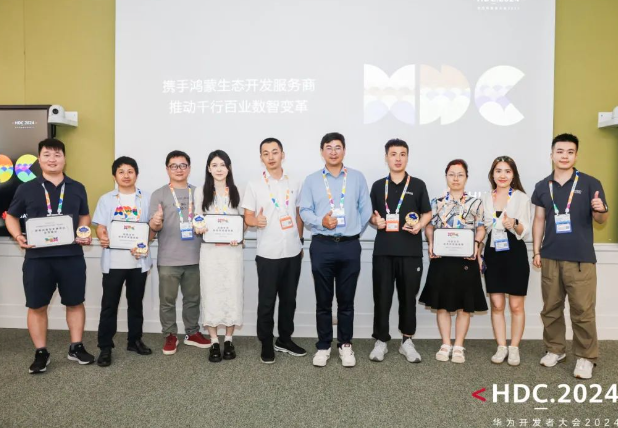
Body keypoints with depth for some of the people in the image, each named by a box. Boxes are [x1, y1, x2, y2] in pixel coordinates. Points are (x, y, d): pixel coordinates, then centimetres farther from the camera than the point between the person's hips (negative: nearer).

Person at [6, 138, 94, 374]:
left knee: (75, 302, 8)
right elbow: (11, 216, 11)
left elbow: (84, 216, 16)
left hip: (71, 255, 1)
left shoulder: (77, 188, 8)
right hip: (37, 257, -1)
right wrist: (18, 236, -8)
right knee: (37, 306, 6)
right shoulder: (27, 189, 4)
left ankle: (76, 347, 22)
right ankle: (41, 353, 20)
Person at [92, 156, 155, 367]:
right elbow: (101, 227, 3)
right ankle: (105, 347, 12)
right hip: (113, 260, -1)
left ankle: (135, 340, 26)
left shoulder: (146, 198, 5)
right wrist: (102, 237, -19)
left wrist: (143, 243, -14)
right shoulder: (106, 199, 6)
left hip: (138, 259, 1)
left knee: (136, 302, 12)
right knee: (109, 304, 3)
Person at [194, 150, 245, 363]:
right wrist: (198, 228, -17)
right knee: (211, 293, 1)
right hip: (210, 250, 0)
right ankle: (214, 342, 11)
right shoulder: (201, 192, 5)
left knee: (232, 293, 2)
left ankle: (228, 340, 16)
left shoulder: (236, 192, 8)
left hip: (232, 249, 1)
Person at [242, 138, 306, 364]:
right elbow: (247, 217, -2)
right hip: (268, 253, -3)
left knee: (289, 299, 13)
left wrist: (300, 240, 11)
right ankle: (266, 344, 20)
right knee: (267, 301, 4)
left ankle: (284, 339, 29)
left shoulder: (294, 183, 6)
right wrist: (256, 220, -24)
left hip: (293, 251, 3)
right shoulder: (254, 185, -3)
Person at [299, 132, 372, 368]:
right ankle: (323, 346, 21)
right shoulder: (312, 180, 6)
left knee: (346, 300, 9)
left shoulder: (357, 177, 7)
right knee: (323, 301, 8)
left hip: (350, 246, 1)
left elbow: (365, 209, 8)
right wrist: (321, 222, -17)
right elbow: (304, 211, 0)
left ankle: (345, 345, 24)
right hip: (322, 245, 0)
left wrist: (355, 231, 6)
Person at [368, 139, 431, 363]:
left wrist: (419, 225, -12)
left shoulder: (418, 185, 5)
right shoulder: (378, 186, 8)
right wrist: (375, 221, -8)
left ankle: (407, 341, 22)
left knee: (408, 296, 7)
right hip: (383, 250, 1)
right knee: (381, 296, 4)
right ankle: (381, 340, 17)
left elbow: (428, 213, 8)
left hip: (411, 250, 0)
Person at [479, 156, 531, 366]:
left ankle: (514, 348, 18)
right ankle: (501, 347, 18)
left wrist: (514, 225, -31)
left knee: (516, 305, 5)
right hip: (492, 254, 3)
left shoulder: (522, 198, -2)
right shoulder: (485, 199, 8)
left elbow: (524, 231, -9)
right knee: (496, 304, 7)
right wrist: (477, 254, 5)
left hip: (515, 254, -3)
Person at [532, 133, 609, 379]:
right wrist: (536, 251, 6)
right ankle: (555, 349, 26)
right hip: (550, 257, 3)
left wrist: (601, 210, -22)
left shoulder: (590, 183, -1)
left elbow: (601, 220, 2)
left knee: (583, 311, 1)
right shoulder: (542, 187, 7)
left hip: (581, 258, -3)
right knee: (551, 308, 11)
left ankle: (586, 357, 15)